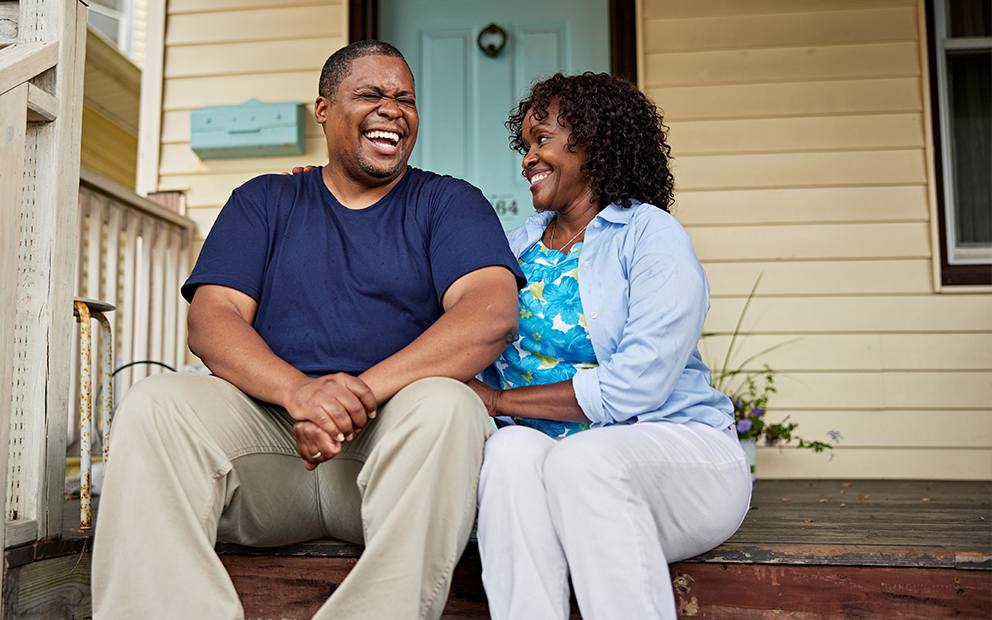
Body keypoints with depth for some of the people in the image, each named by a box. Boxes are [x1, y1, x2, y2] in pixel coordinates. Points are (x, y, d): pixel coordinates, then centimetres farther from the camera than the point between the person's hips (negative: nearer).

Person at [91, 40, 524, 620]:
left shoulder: (449, 202, 10)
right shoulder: (264, 201, 17)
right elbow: (211, 319, 2)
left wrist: (363, 392, -22)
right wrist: (298, 391, -21)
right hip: (269, 428, 2)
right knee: (154, 404, -23)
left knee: (445, 405, -33)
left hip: (393, 442, -1)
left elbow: (493, 316, -9)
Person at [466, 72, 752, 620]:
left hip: (677, 448, -3)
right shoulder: (520, 246, 16)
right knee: (511, 450, -29)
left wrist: (499, 400, -11)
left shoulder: (651, 236, -4)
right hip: (551, 451, 4)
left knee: (581, 459, -34)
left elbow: (632, 387, -15)